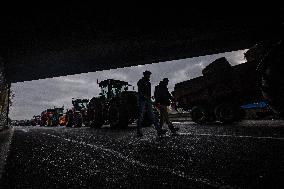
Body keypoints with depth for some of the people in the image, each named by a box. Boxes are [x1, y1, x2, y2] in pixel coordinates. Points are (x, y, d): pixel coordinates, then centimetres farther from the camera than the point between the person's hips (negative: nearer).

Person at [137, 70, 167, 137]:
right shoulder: (140, 82, 4)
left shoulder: (148, 83, 24)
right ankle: (139, 132, -1)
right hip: (142, 100, -6)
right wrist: (144, 96, -22)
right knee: (141, 116, -6)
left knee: (152, 115, -1)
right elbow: (139, 91, -9)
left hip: (148, 101, 6)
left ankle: (159, 130, -8)